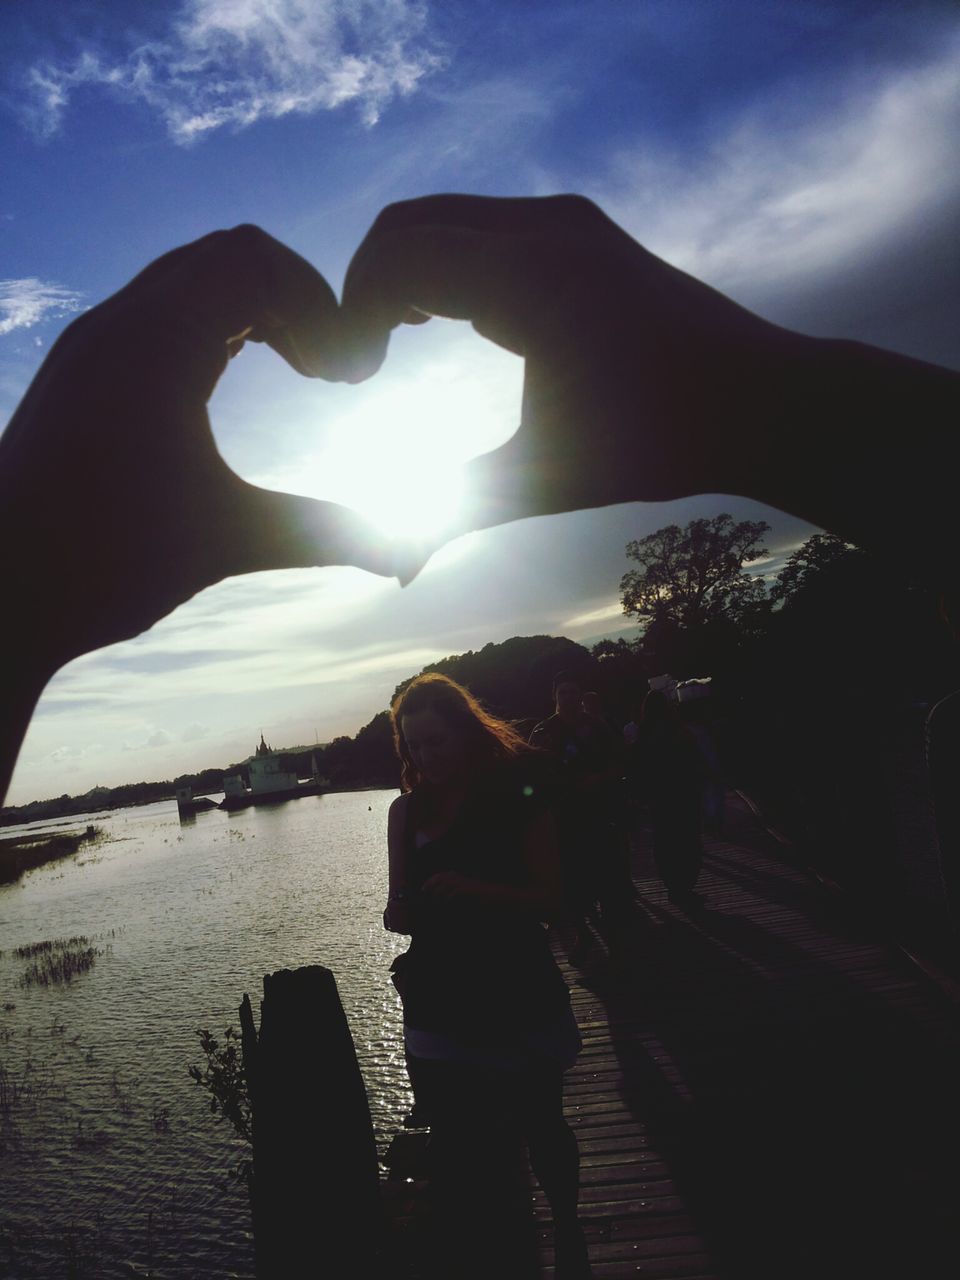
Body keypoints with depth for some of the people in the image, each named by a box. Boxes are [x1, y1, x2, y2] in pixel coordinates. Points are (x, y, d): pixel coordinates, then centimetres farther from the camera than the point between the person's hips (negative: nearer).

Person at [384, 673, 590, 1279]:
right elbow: (402, 912, 6)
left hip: (523, 998, -2)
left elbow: (550, 897, -12)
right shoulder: (409, 810, 0)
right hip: (443, 1003, 2)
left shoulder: (518, 798, -9)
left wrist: (477, 888, -27)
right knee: (460, 1143, 4)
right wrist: (398, 912, -17)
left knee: (541, 1124, 15)